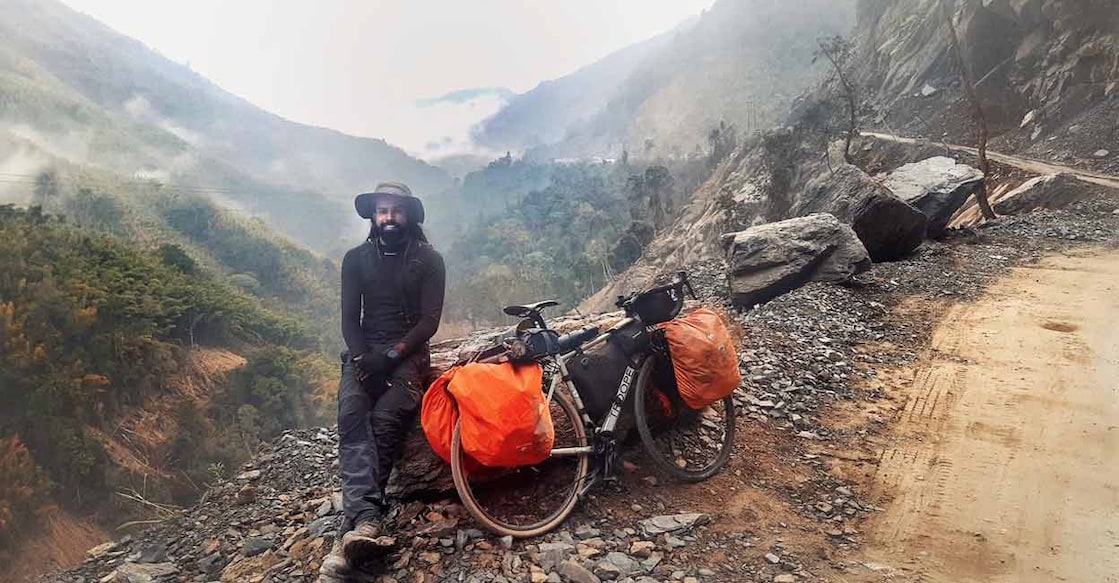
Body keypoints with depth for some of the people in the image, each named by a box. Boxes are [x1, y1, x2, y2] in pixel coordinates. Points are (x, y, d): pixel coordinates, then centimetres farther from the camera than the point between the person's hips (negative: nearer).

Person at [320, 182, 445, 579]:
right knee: (351, 417, -27)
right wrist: (361, 356, -12)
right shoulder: (356, 258, 11)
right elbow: (349, 317, 7)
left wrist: (391, 355, -16)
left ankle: (354, 529, -32)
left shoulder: (429, 260, 3)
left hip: (408, 353, -2)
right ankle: (367, 521, -42)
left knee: (385, 419, -29)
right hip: (364, 351, 2)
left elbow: (429, 321, -4)